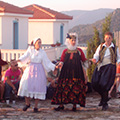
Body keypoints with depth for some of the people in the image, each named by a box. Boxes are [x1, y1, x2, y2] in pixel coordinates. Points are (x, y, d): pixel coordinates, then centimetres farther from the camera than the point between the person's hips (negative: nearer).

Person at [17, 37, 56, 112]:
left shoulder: (42, 52, 5)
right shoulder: (30, 50, 2)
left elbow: (47, 62, 7)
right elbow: (25, 56, -11)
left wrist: (54, 67, -3)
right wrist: (19, 60, -30)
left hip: (39, 70, 0)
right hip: (30, 69, 0)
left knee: (38, 87, -5)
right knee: (27, 85, -6)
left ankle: (36, 106, 3)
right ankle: (27, 103, 15)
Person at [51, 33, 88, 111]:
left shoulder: (79, 51, 12)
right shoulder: (65, 51, 12)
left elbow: (84, 61, 14)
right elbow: (62, 61, 7)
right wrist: (60, 64, -12)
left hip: (76, 72, 0)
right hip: (66, 73, 0)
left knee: (76, 89, -5)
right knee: (63, 88, -4)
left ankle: (74, 105, 2)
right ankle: (61, 105, 1)